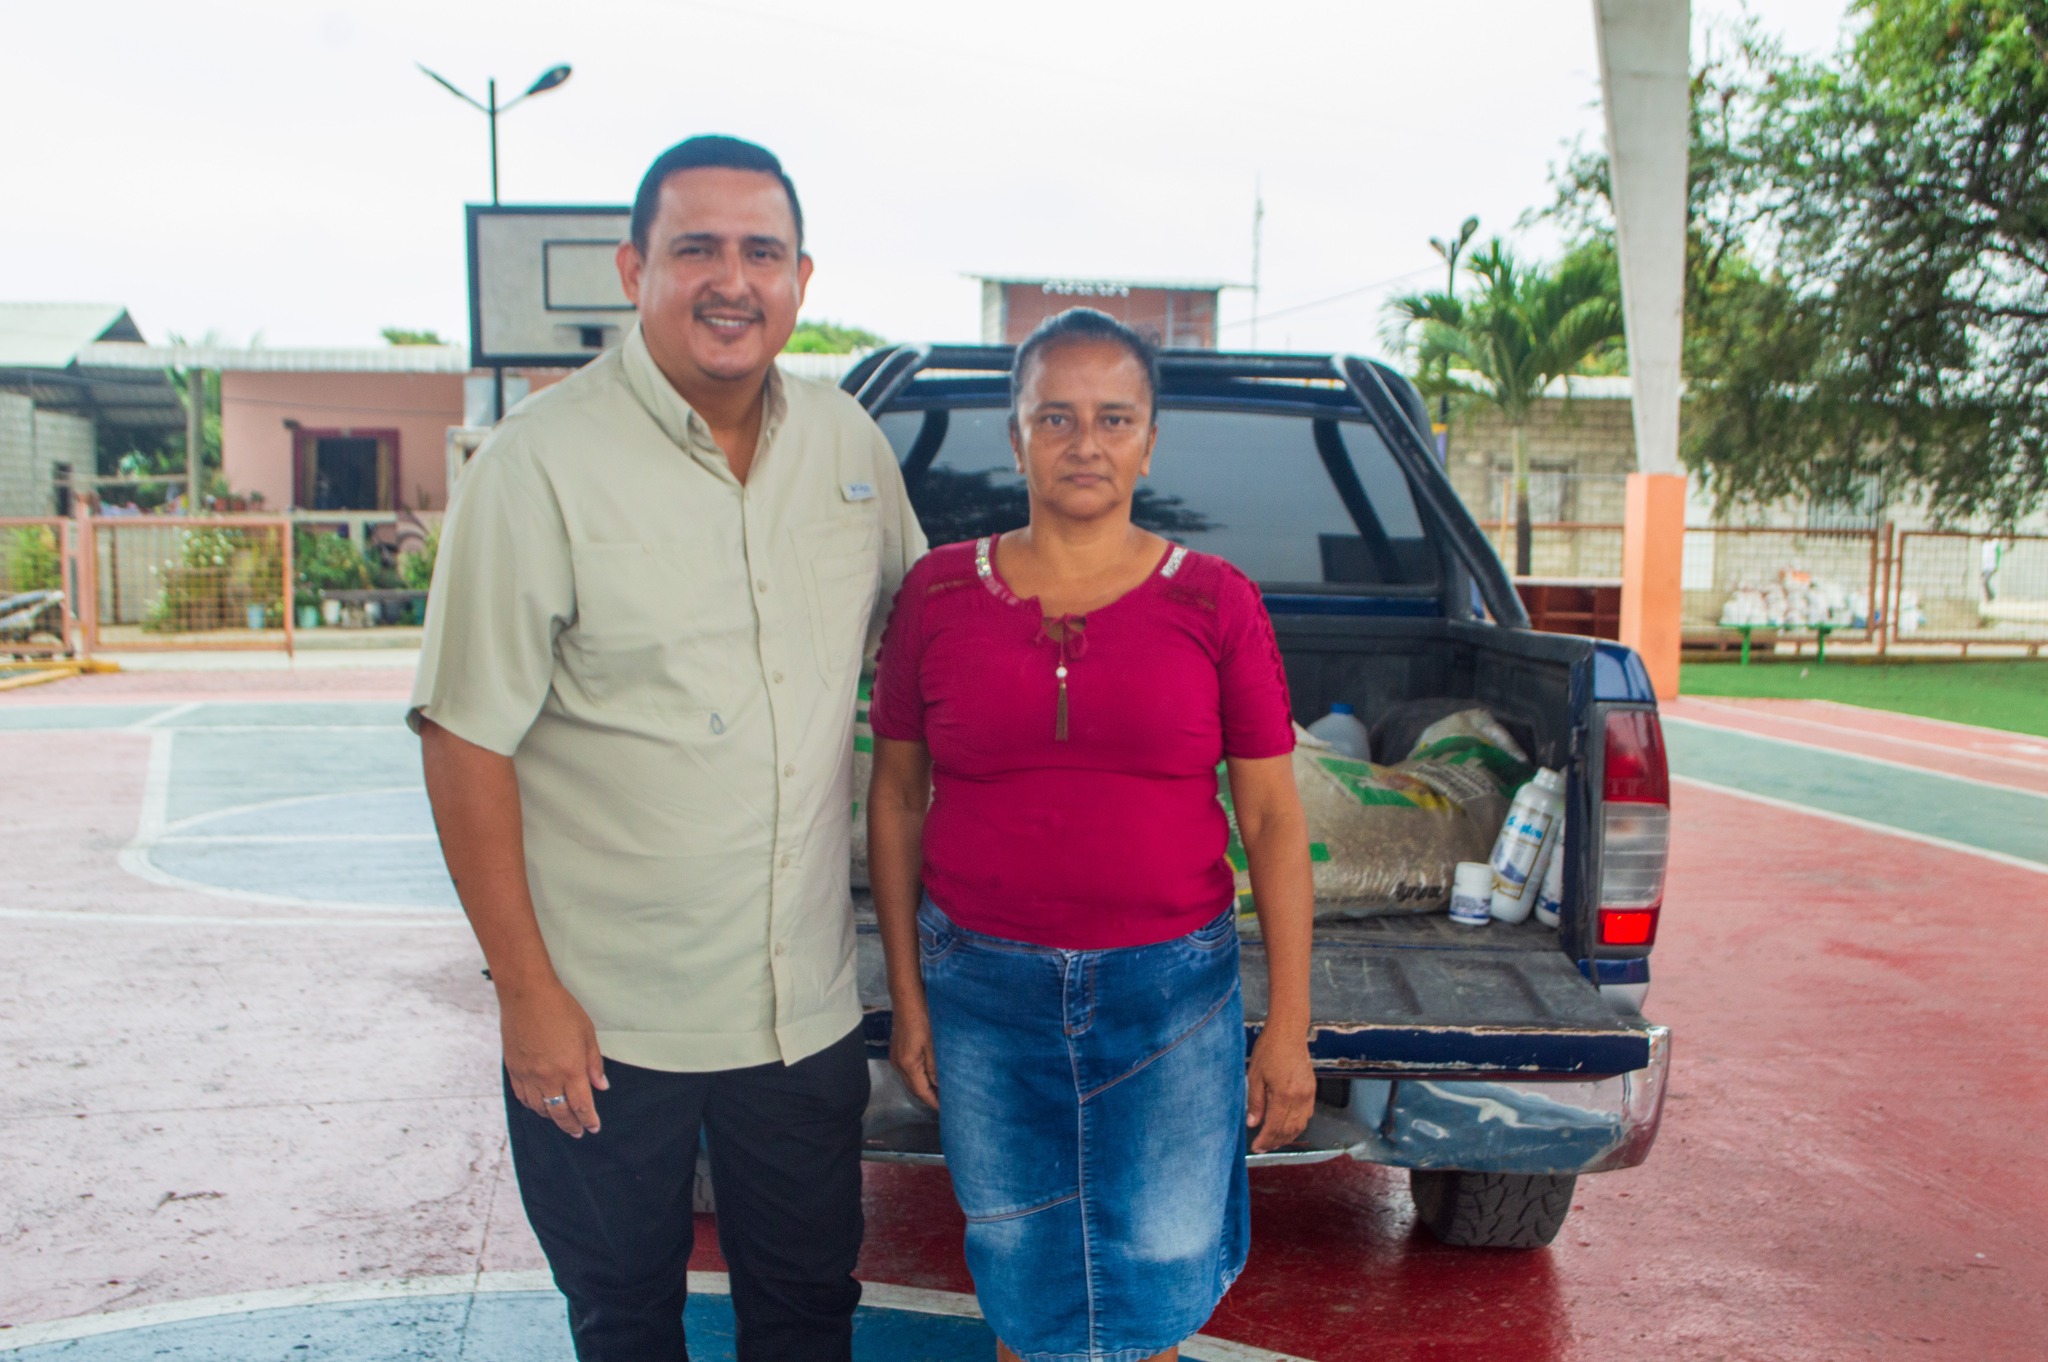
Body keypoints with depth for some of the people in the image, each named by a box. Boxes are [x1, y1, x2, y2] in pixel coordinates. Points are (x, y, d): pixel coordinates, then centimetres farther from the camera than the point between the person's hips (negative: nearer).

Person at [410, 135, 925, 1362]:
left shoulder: (849, 443, 2)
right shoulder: (543, 462, -14)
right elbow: (466, 741, -13)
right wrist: (527, 990, -14)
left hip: (808, 1007, 4)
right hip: (604, 1021, -4)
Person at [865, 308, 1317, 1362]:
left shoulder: (1215, 603, -3)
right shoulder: (938, 593, -1)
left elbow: (1273, 818, -1)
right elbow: (896, 799, 5)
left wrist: (1288, 1028, -2)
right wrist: (907, 994, 4)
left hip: (1172, 991, 0)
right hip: (984, 989, 1)